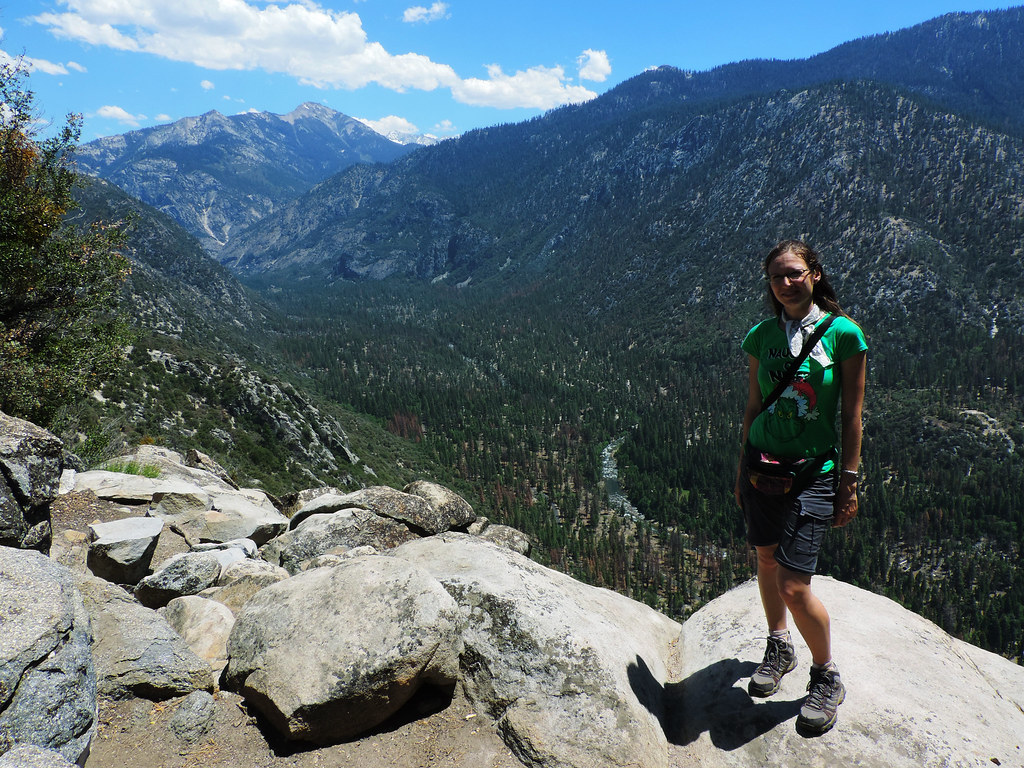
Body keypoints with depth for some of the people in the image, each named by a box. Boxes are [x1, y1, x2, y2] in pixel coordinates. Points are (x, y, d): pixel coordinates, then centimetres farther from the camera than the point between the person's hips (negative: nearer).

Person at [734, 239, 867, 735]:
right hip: (762, 462, 4)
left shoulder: (843, 333, -7)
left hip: (814, 469, -4)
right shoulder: (762, 336, 3)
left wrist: (849, 481, -3)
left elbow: (851, 415, -4)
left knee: (794, 585, -7)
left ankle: (827, 678, 20)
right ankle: (779, 648, 42)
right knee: (766, 560, 16)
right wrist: (743, 467, 13)